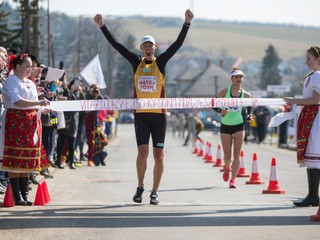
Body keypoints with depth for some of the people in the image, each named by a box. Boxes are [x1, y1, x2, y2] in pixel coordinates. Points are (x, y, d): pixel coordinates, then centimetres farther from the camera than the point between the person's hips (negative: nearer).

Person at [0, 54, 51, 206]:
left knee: (27, 160, 6)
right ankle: (17, 197, -7)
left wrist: (43, 110, 2)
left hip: (31, 123, 8)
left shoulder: (30, 83, 19)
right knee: (15, 160, -7)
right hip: (16, 123, -8)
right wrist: (39, 103, -27)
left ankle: (25, 194, 9)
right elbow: (17, 101, -21)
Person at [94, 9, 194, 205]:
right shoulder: (136, 62, 8)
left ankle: (155, 192, 8)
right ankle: (140, 187, 12)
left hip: (159, 115, -1)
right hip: (141, 115, 1)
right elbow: (116, 45, 7)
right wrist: (102, 27, 3)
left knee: (158, 154, 0)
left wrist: (187, 24, -14)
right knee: (142, 152, -7)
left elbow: (178, 44, -3)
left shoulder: (161, 62, 5)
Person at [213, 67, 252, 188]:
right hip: (225, 126, -1)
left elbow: (249, 107, 15)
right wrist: (220, 111, -22)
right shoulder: (224, 92, -5)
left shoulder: (245, 95, -1)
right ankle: (227, 167, 40)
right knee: (227, 156, 4)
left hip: (239, 125, 1)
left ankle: (233, 179, -7)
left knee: (237, 154, -9)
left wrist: (249, 116, -4)